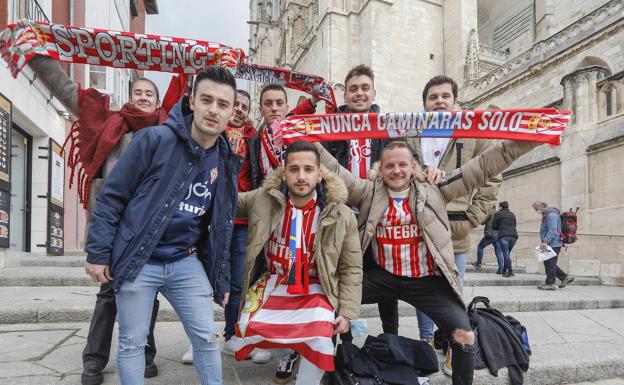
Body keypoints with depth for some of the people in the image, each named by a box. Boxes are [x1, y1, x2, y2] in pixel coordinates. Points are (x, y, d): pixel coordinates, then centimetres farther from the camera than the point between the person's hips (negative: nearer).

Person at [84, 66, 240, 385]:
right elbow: (111, 195, -8)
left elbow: (221, 225, 11)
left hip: (186, 263, 4)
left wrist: (221, 278, 12)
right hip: (136, 261, -3)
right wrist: (97, 253, -9)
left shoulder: (227, 161, 4)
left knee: (207, 339, 4)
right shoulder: (155, 139, -12)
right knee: (132, 344, 8)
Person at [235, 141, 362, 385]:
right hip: (272, 283, 2)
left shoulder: (341, 215, -10)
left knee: (320, 340, -26)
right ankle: (291, 349, 17)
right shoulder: (262, 200, -8)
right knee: (247, 330, -17)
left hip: (315, 289, -2)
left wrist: (347, 312, -8)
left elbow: (351, 269, -2)